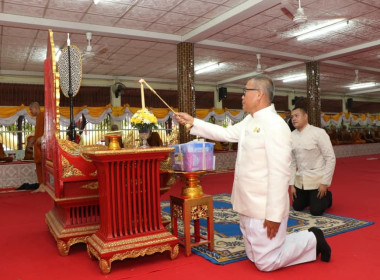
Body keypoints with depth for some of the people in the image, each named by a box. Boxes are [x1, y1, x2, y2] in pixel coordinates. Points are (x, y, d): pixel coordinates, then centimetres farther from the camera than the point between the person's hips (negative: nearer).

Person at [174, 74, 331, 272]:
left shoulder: (275, 125, -20)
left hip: (265, 210, -9)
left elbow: (279, 173, -23)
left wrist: (274, 214, -22)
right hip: (249, 207, 9)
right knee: (255, 257, 20)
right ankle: (307, 240, 30)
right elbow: (226, 133, 18)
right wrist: (192, 122, 15)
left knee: (266, 263, 3)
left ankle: (312, 240, 20)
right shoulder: (249, 121, 8)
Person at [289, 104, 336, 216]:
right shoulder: (292, 136, -1)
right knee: (297, 207, 14)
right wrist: (291, 184, 4)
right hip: (300, 180, 5)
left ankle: (327, 196, 28)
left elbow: (331, 158, -13)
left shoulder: (319, 133, -15)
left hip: (317, 180, -5)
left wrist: (325, 182, -14)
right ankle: (311, 197, 42)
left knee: (316, 211, -2)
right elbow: (292, 161, 5)